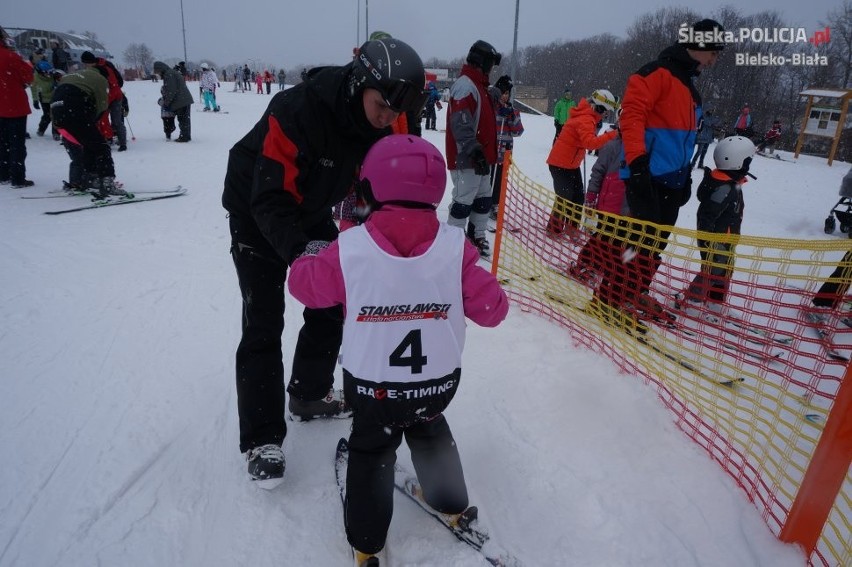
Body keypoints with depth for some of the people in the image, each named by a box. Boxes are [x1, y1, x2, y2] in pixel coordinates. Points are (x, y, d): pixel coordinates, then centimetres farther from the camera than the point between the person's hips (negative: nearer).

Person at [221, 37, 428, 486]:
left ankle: (309, 393, 31)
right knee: (263, 326, -7)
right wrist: (299, 249, -51)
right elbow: (270, 200, -36)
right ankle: (261, 438, 5)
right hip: (257, 215, -6)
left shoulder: (379, 123, -14)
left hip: (311, 214, 7)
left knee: (331, 305, 10)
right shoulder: (297, 111, -35)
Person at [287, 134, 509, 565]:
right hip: (439, 384, 2)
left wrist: (311, 253, 18)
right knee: (431, 431, 31)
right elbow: (492, 308, -9)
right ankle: (450, 502, 49)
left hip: (371, 387, -1)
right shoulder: (454, 247, -16)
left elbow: (304, 284, -1)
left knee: (370, 449, 23)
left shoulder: (349, 250, -18)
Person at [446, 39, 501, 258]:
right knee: (464, 200, -5)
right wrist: (474, 150, -28)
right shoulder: (465, 85, -14)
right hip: (467, 158, -10)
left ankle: (477, 237, 27)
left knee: (483, 198, 15)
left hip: (480, 156, 10)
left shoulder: (478, 85, 19)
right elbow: (460, 123, -24)